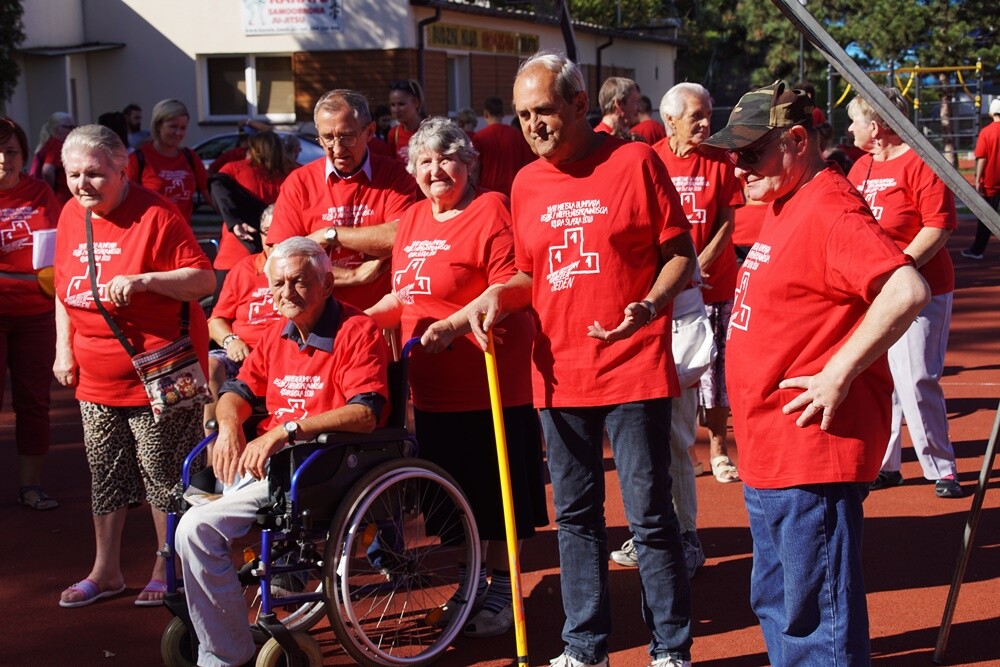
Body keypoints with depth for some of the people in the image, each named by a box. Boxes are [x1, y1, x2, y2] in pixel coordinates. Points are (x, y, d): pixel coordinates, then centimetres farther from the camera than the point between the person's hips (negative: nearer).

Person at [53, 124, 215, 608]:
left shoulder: (155, 215, -15)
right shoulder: (71, 216, 6)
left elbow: (205, 280, -18)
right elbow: (63, 289, 18)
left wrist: (143, 280, -29)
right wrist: (64, 348, 10)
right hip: (96, 377, 7)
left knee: (163, 475, 2)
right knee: (105, 476, 14)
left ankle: (167, 569, 17)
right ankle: (106, 571, 26)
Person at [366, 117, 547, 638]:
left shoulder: (489, 210, -11)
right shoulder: (412, 220, 13)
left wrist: (454, 324, -29)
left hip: (491, 381, -7)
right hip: (434, 386, 7)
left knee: (495, 494, 4)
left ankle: (502, 590, 19)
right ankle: (472, 581, 32)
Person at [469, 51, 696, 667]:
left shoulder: (635, 161, -5)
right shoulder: (526, 185, 10)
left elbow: (680, 255, -4)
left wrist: (650, 304, -22)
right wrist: (498, 295, -1)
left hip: (633, 369, -5)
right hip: (560, 374, 5)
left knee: (650, 515, -1)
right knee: (575, 516, 13)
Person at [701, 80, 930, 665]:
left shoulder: (829, 210, -18)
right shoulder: (784, 205, 13)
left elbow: (908, 291, -31)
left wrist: (839, 374, -25)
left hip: (813, 454, -11)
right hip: (768, 455, 11)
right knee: (776, 603, 22)